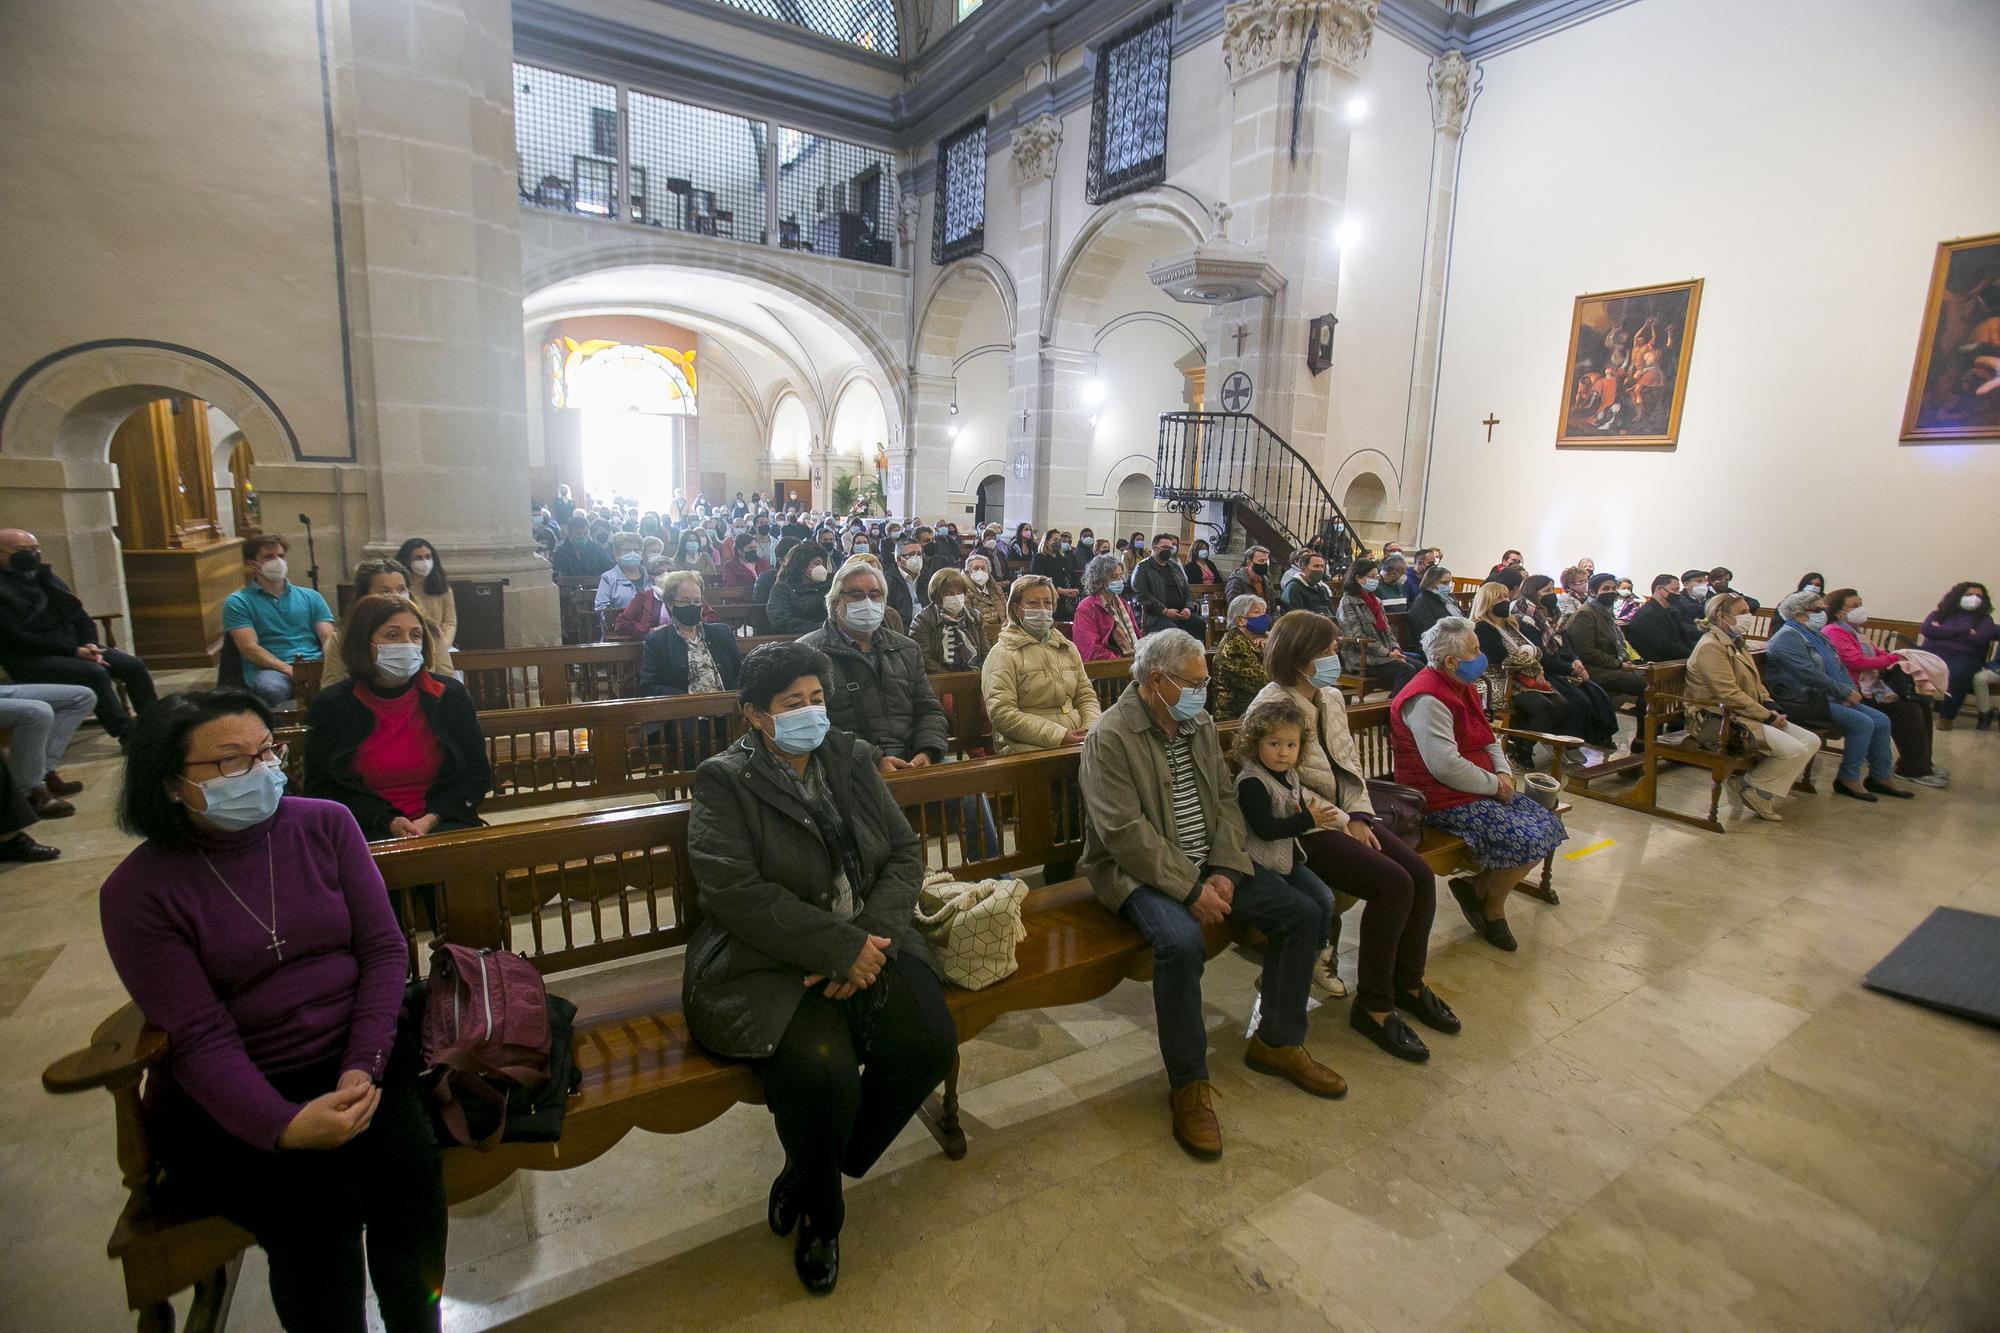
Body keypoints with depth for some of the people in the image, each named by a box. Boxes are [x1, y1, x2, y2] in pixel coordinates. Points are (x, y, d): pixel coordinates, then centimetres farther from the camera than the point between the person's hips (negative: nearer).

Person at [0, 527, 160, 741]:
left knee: (133, 666, -11)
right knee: (94, 673, -31)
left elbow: (78, 614, 13)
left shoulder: (44, 577, 15)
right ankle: (128, 736, -28)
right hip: (31, 660, -7)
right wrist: (74, 651, -20)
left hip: (70, 646, 7)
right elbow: (20, 638, -16)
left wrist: (89, 645, -5)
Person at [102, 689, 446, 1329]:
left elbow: (384, 948, -3)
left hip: (354, 1057, 2)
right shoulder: (136, 892, -7)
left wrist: (365, 1066, -16)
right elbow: (200, 1037, -12)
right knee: (316, 1205, -24)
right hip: (225, 1094, -1)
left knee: (408, 1166, -22)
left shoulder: (326, 824, -1)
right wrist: (285, 1127, -26)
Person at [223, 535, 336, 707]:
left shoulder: (311, 596, 21)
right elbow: (249, 648, 0)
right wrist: (290, 670, -17)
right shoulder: (238, 602, 12)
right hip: (270, 669, -2)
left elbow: (329, 639, 10)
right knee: (271, 688, -38)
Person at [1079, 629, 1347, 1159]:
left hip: (1209, 866, 8)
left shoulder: (1200, 724, 7)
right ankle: (1189, 1083, -13)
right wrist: (1190, 890, -23)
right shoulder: (1110, 736, -17)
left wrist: (1226, 871, -7)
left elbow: (1225, 801, 8)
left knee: (1307, 910, 0)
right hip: (1140, 872, -7)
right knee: (1181, 941, -36)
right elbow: (1125, 832, -22)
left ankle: (1276, 1041, 17)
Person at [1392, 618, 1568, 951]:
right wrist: (1494, 785, -13)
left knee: (1549, 827, 2)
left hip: (1481, 789, 10)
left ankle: (1479, 888, 11)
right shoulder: (1428, 699, -21)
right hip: (1446, 801, -10)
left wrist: (1503, 772, 1)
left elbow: (1488, 739, 21)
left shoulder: (1460, 686, 11)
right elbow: (1447, 767, -27)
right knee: (1528, 841, -20)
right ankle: (1491, 904, 9)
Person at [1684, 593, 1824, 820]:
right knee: (1795, 750, -21)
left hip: (1745, 715, 11)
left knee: (1811, 741, 0)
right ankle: (1748, 785, -1)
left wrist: (1771, 706, 3)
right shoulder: (1711, 647, -15)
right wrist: (1768, 716, -16)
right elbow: (1730, 695, -21)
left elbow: (1755, 683, 21)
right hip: (1717, 719, -11)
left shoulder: (1735, 643, 18)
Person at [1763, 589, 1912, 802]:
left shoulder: (1816, 636, 20)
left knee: (1881, 720, 1)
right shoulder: (1788, 637, -14)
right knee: (1862, 723, -21)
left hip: (1825, 696, 10)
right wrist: (1845, 692, -15)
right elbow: (1809, 674, -22)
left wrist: (1851, 690, 1)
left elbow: (1838, 666, 20)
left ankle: (1880, 777, 12)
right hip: (1802, 702, -10)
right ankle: (1848, 779, -8)